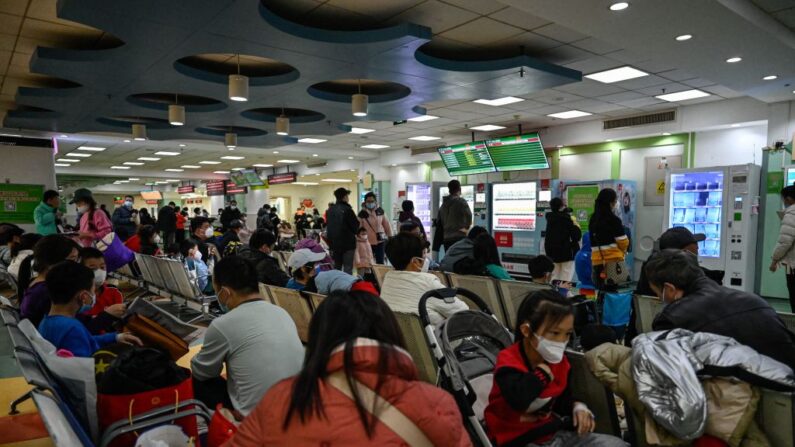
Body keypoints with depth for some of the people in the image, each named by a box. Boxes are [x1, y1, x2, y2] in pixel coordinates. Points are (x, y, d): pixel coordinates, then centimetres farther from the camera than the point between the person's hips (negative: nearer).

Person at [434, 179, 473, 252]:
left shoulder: (443, 204, 15)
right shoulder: (461, 201, -4)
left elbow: (439, 225, 17)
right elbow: (468, 215, -20)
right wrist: (466, 227, -2)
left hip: (446, 238, 6)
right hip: (459, 238, -6)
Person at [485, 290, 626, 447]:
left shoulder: (559, 362, 4)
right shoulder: (509, 361, -18)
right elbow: (519, 399, -39)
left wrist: (577, 407, -1)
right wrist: (543, 373, -22)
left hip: (554, 434, 8)